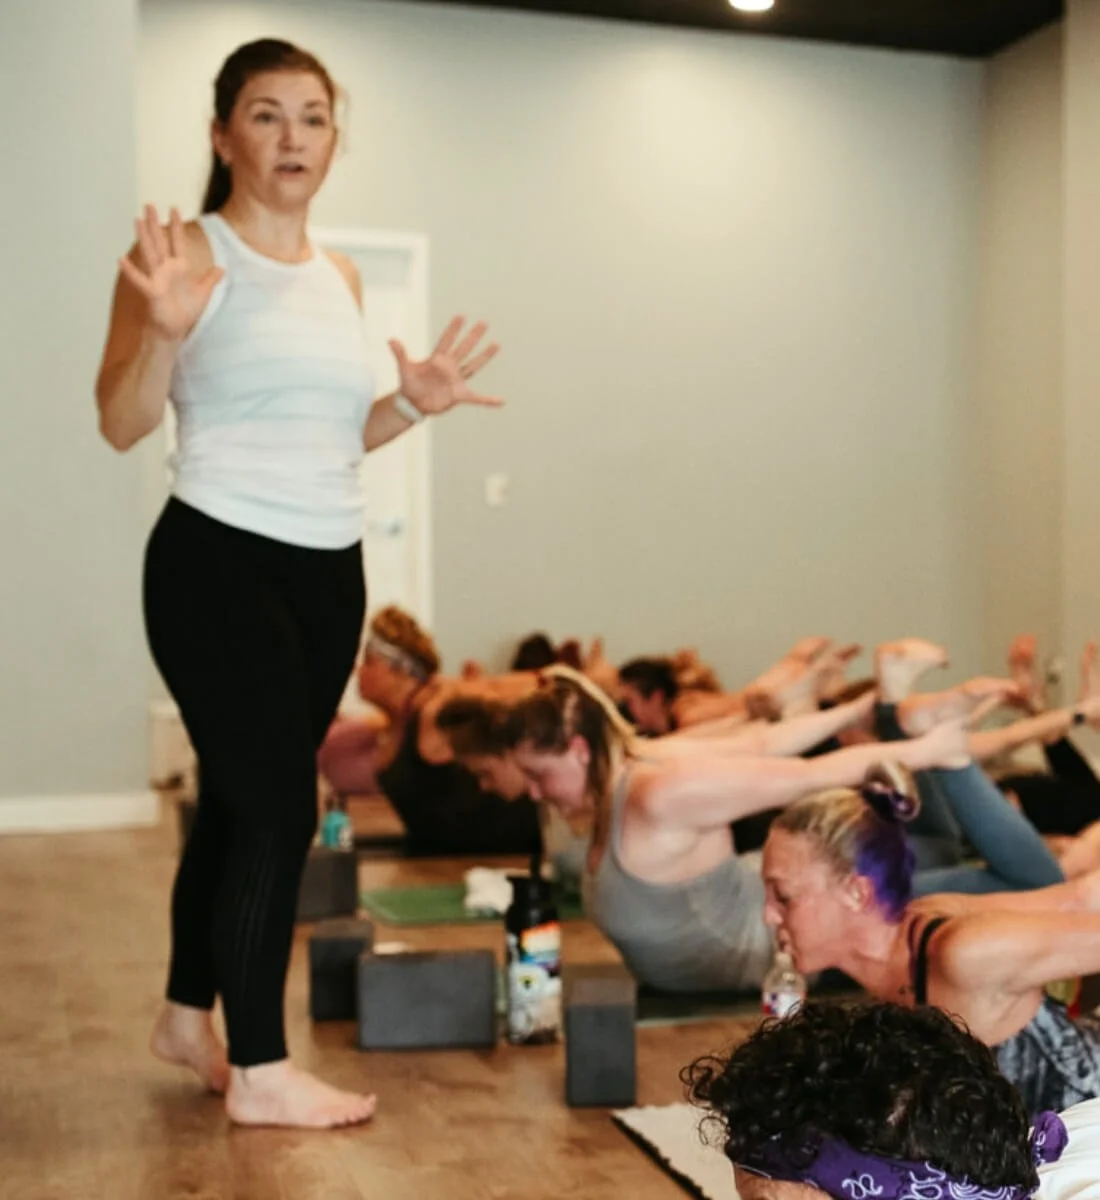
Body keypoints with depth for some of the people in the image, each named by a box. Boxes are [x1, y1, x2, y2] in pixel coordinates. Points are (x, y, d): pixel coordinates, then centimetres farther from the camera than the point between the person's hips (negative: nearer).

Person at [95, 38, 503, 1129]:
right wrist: (164, 329, -29)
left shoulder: (339, 279, 13)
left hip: (329, 570, 6)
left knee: (240, 802, 15)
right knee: (276, 807, -7)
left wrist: (412, 404, 3)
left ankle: (188, 1017, 32)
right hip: (219, 562, -6)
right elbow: (120, 424, -12)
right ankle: (261, 1072, 6)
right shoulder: (182, 254, -7)